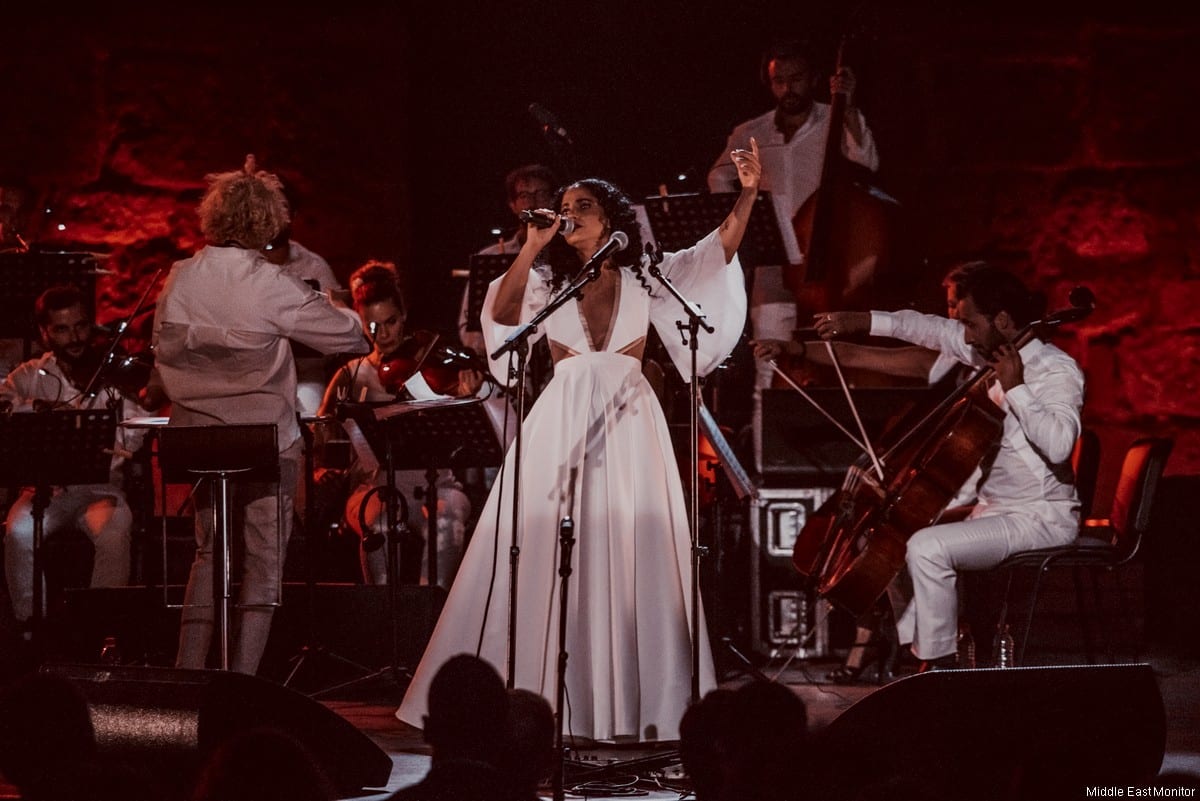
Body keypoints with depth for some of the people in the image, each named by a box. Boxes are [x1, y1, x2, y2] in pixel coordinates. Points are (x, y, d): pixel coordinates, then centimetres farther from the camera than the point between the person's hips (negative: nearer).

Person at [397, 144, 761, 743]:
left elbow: (717, 251, -1)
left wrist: (747, 197, -12)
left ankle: (631, 702, 2)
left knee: (633, 560, -2)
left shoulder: (644, 276, 7)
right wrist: (532, 247, -12)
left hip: (630, 429, 0)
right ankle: (532, 694, 3)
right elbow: (502, 313, -9)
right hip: (560, 429, 1)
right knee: (545, 559, -1)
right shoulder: (548, 280, 9)